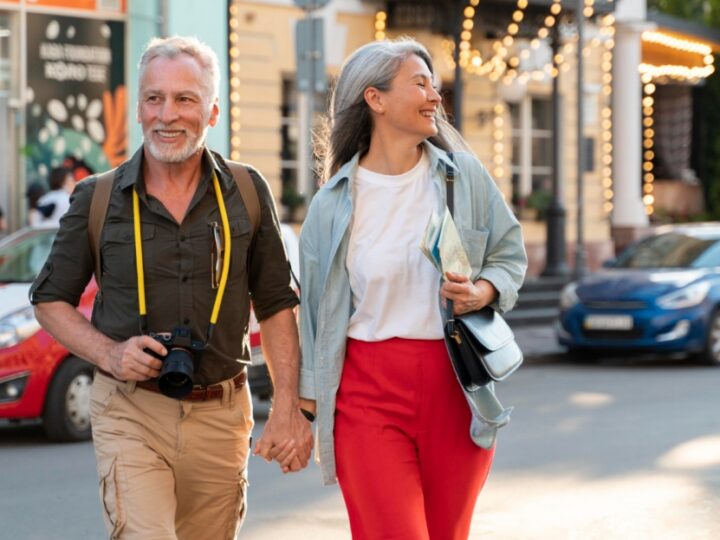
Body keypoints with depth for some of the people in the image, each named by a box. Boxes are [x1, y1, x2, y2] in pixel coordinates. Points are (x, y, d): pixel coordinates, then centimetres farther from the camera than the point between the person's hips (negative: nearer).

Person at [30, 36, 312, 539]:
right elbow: (51, 300, 8)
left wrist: (288, 407, -1)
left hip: (221, 416, 2)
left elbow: (276, 305, 7)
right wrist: (108, 353, -10)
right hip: (130, 411, -2)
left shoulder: (247, 192, 3)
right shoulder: (98, 199, 1)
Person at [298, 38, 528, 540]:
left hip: (457, 384, 2)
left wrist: (484, 292, -10)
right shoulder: (332, 204, 0)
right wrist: (309, 410, 8)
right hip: (368, 388, -2)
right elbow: (316, 310, 6)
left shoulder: (465, 175, 3)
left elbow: (511, 253, 13)